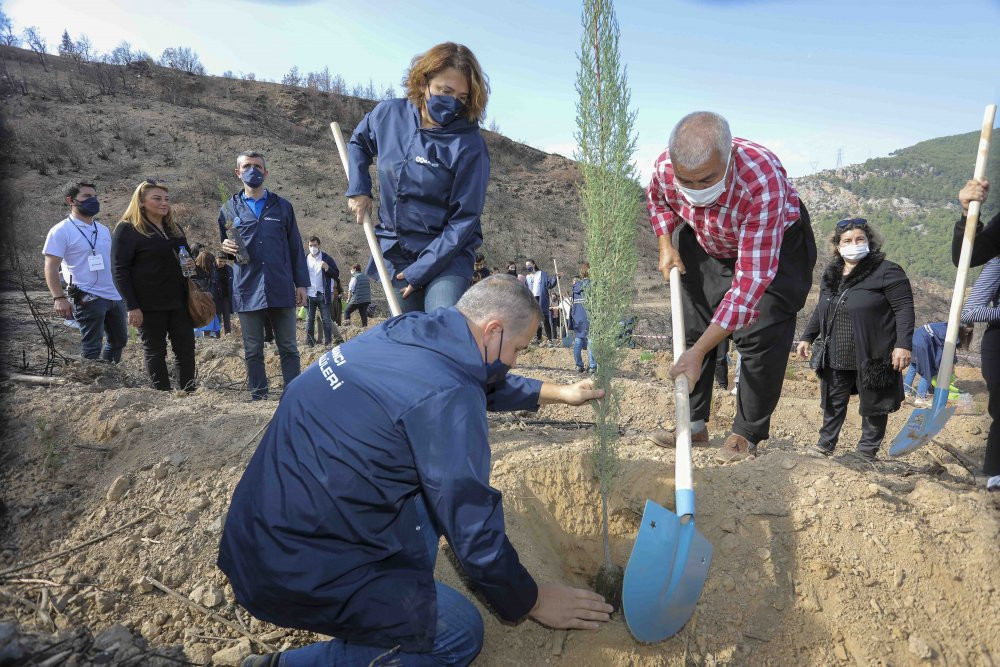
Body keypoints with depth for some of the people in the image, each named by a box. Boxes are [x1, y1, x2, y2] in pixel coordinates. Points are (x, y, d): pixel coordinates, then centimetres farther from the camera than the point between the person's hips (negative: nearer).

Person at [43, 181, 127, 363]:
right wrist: (59, 298, -22)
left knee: (119, 340, 17)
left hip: (115, 296, 7)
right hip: (88, 298, -7)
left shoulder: (103, 230, 13)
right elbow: (51, 268, -12)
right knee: (91, 349, -4)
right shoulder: (61, 231, -8)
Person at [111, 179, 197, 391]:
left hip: (179, 301, 6)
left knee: (186, 350, 5)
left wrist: (190, 265, 2)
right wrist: (132, 307, -16)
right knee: (155, 352, 4)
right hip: (149, 306, -6)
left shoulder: (174, 228, 14)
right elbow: (120, 271, -10)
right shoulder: (127, 229, -6)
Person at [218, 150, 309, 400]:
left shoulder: (282, 207, 10)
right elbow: (221, 244, 18)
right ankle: (259, 398, 16)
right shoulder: (229, 209, 10)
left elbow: (295, 247, 10)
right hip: (247, 292, 1)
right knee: (253, 352, 7)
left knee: (288, 349, 4)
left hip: (281, 289, 0)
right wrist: (225, 248, -7)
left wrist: (301, 283, 4)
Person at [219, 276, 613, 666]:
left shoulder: (409, 331, 2)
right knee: (459, 635, 0)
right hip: (296, 566, -9)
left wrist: (558, 392, 31)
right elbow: (475, 529, -15)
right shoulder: (445, 396, -24)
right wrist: (532, 602, 2)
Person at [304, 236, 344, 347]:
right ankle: (309, 343, 9)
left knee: (327, 319, -2)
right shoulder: (305, 260, 8)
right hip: (309, 295, 2)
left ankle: (328, 343, 0)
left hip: (323, 295, -2)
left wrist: (327, 268, -17)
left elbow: (336, 275, 1)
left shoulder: (326, 259, 2)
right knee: (309, 320, 4)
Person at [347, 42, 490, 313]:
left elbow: (464, 220, -15)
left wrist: (420, 270, -16)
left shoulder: (469, 146, -16)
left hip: (447, 253, -4)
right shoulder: (389, 114, -3)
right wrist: (358, 190, 5)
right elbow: (358, 142, 20)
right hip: (395, 251, 5)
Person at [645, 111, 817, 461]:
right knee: (693, 327, 4)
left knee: (759, 337, -13)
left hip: (776, 244, -4)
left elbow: (751, 278, -44)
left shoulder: (763, 182, -44)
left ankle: (746, 435, 3)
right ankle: (694, 424, 16)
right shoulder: (665, 167, -28)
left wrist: (698, 352, -45)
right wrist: (666, 246, -13)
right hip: (705, 244, 5)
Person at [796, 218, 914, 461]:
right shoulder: (830, 275, 10)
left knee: (873, 406, 8)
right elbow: (821, 311, 20)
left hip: (872, 358, -5)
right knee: (833, 403, 14)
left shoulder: (887, 272, -9)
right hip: (836, 358, 5)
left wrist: (903, 344, -21)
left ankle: (867, 452, 23)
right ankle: (826, 443, 29)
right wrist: (807, 337, 19)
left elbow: (904, 308, -13)